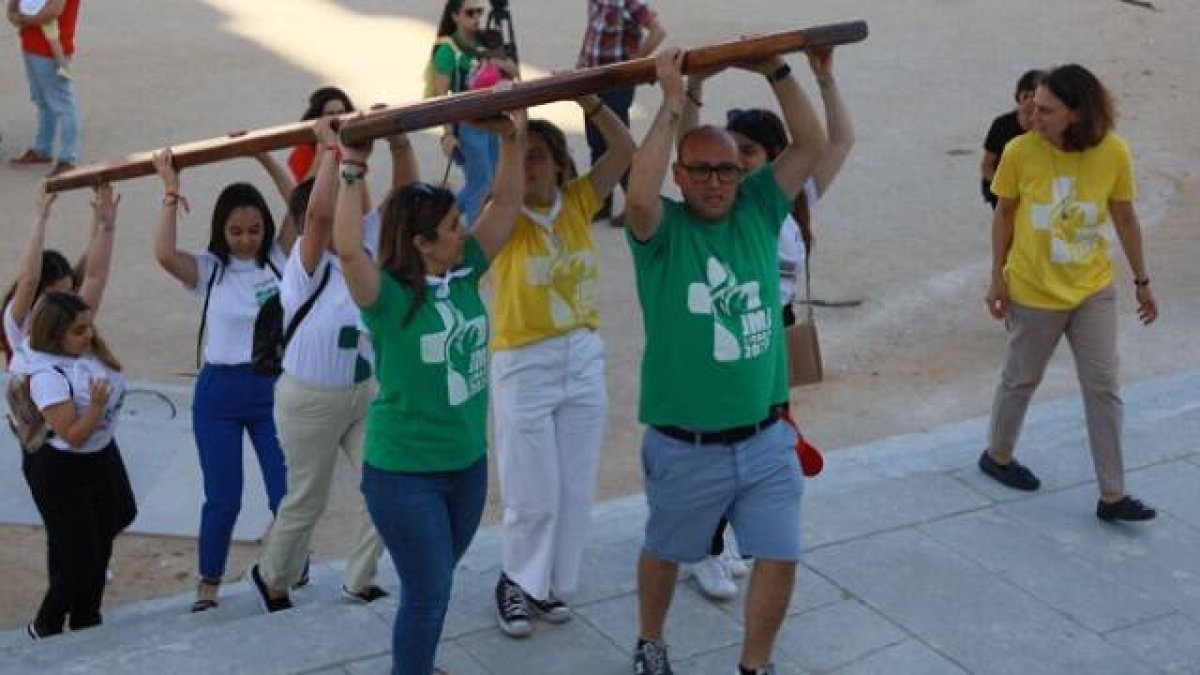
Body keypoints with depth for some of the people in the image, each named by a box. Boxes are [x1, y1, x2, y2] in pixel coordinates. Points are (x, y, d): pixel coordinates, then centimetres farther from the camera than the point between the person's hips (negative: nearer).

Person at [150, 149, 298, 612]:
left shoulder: (277, 259, 0)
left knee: (288, 494, 3)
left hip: (273, 388, 2)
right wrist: (171, 192, -23)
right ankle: (208, 585, 22)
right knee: (223, 499, 3)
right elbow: (163, 254, -25)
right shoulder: (207, 271, -6)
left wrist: (267, 161, -14)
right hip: (219, 393, -1)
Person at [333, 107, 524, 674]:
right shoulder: (389, 297, -19)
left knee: (435, 584, 23)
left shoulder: (465, 275, -2)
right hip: (404, 472, -6)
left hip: (468, 463, 6)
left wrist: (512, 141, -9)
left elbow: (505, 203, 1)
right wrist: (353, 168, -37)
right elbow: (347, 248, -39)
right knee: (428, 593, 1)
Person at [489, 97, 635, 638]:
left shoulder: (577, 203, -1)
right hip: (524, 367, -4)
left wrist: (589, 102, -25)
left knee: (575, 489, 13)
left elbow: (625, 150, -12)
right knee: (534, 495, 4)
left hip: (584, 359, 4)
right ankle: (518, 583, 27)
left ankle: (550, 584, 32)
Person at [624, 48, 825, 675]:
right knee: (665, 553, 19)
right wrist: (672, 104, -31)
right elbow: (640, 194, -34)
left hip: (766, 440, 3)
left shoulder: (758, 209, 1)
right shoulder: (662, 228, -11)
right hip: (685, 448, -3)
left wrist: (776, 71, -16)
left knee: (780, 557, 6)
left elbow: (812, 145, -6)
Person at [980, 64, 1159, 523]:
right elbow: (1004, 215, -3)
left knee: (1103, 388, 3)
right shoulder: (1020, 152, -16)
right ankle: (997, 455, 40)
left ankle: (1112, 496, 10)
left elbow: (1125, 218, 0)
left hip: (1093, 290, 2)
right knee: (1021, 379, 15)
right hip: (1034, 291, -2)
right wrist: (997, 278, -2)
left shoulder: (1113, 153, -13)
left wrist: (1141, 281, 7)